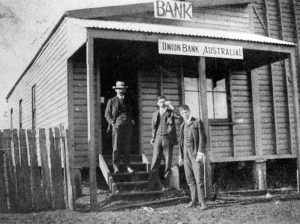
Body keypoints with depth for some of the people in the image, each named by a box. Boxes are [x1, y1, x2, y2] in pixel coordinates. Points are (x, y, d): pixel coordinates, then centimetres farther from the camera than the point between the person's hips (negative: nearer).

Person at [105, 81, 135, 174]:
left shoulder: (127, 101, 20)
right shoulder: (111, 101, 8)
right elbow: (107, 114, 5)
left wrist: (132, 120, 8)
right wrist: (112, 123, -9)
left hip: (127, 126, 3)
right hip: (117, 126, -3)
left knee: (127, 147, 4)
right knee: (116, 147, -5)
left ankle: (127, 165, 10)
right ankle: (116, 166, 0)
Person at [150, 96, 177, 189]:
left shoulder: (170, 112, 7)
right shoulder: (155, 114, 16)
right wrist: (153, 138, 9)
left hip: (168, 138, -2)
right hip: (158, 138, 2)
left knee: (168, 163, -1)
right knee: (155, 162, -4)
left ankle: (166, 185, 4)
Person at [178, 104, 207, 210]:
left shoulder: (198, 122, -3)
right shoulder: (183, 125, 14)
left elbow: (203, 138, -9)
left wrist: (200, 152, -20)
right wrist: (180, 156, 12)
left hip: (196, 153, -5)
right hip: (186, 153, 5)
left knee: (199, 177, -12)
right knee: (190, 178, 6)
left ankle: (202, 202, -9)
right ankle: (194, 200, 14)